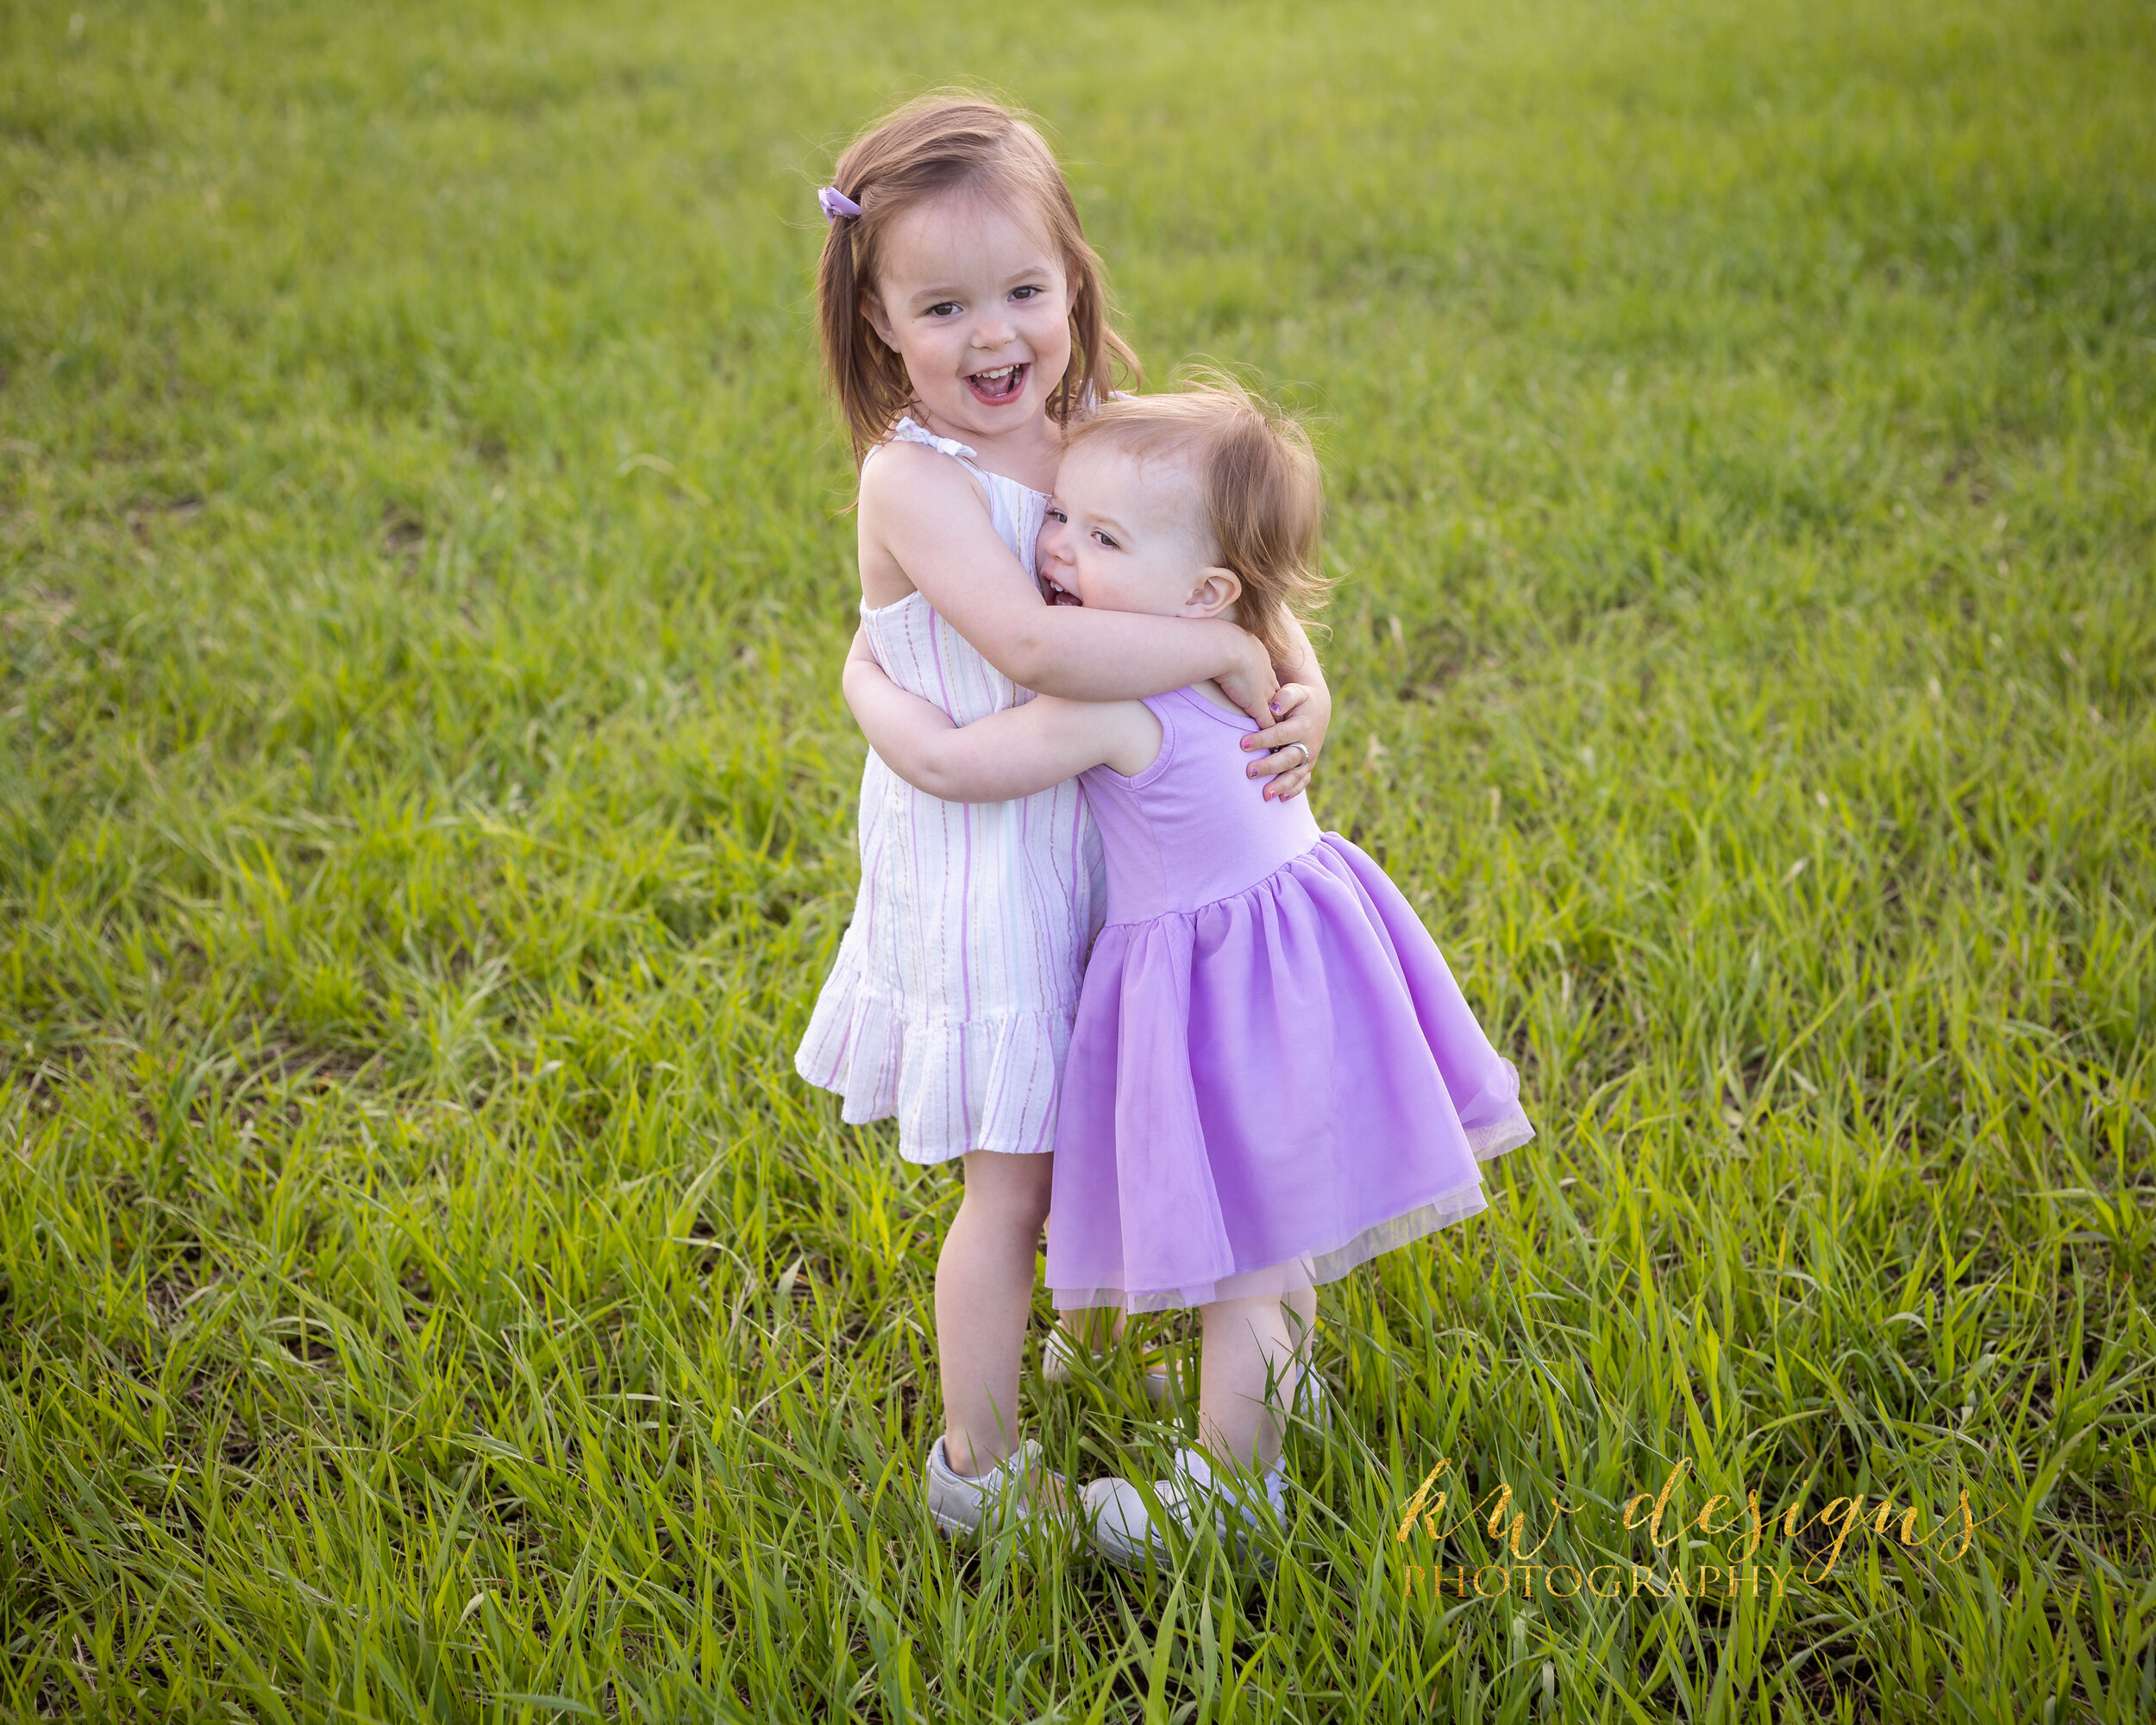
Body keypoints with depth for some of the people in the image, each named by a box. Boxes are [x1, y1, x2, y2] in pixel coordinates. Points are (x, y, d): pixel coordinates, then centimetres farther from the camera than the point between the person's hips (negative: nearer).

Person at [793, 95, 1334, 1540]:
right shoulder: (913, 477, -22)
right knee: (1013, 1182, 5)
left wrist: (1301, 683, -13)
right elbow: (1033, 645, -37)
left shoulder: (1094, 437, 0)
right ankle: (978, 1468, 24)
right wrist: (1224, 652, -28)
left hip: (1092, 843, 7)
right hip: (982, 865, -6)